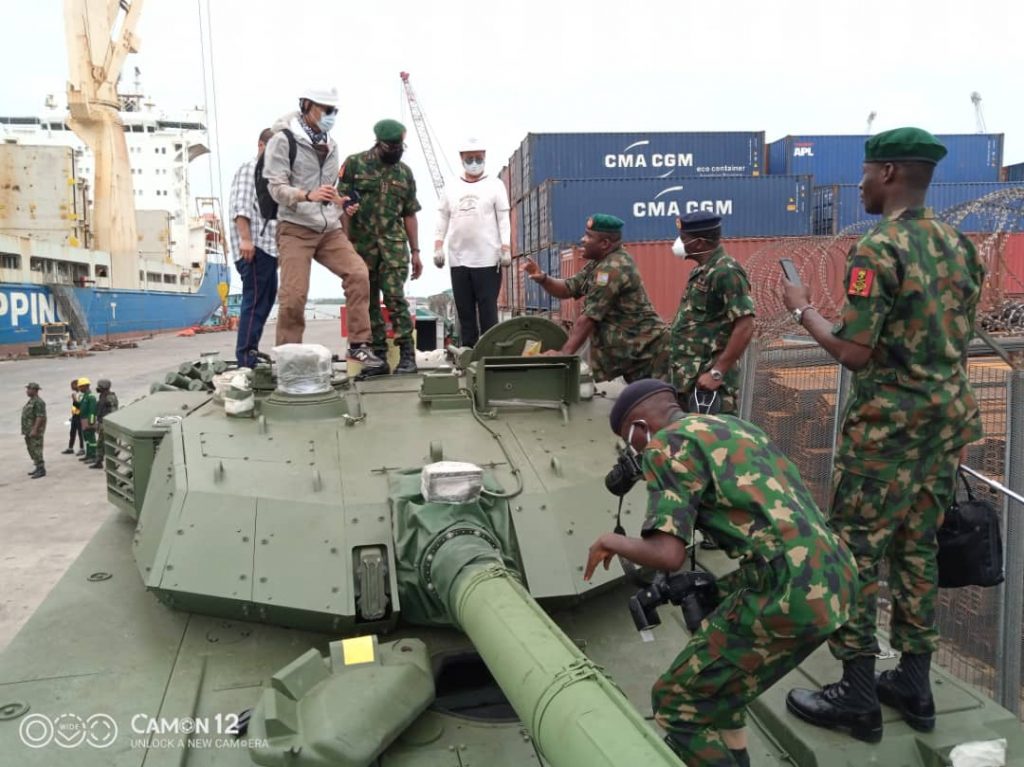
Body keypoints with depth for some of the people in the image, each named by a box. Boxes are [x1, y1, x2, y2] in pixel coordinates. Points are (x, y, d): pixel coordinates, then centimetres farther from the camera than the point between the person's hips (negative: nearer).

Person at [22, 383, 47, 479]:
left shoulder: (38, 402, -16)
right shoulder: (31, 401, 16)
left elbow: (40, 417, -22)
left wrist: (34, 430, -26)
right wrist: (25, 430, 20)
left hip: (35, 429, -10)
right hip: (29, 430, 10)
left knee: (36, 449, -9)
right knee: (31, 449, 14)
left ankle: (41, 470, -6)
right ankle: (38, 467, 21)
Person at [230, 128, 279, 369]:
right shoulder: (250, 168, -1)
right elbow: (240, 206, -12)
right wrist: (245, 239, -21)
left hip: (269, 246, 9)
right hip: (254, 245, -9)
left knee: (267, 298, 11)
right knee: (255, 301, -10)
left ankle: (251, 351, 18)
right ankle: (246, 360, -9)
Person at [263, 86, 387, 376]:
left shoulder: (330, 145, 17)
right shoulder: (283, 139, -4)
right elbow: (277, 188, -11)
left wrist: (340, 203, 5)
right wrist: (308, 195, -28)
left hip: (330, 228, 6)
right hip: (296, 229, -5)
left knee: (358, 274, -13)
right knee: (293, 296, -9)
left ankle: (359, 345, -5)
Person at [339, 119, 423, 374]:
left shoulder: (404, 172, 11)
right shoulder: (354, 164, 2)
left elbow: (409, 214, 14)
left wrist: (415, 252, 9)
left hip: (394, 244, 1)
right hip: (361, 244, 0)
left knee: (395, 297, -11)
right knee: (368, 301, 4)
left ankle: (407, 353, -8)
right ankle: (378, 353, 11)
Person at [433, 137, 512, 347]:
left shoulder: (495, 185, 7)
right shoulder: (451, 188, 15)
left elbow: (504, 220, 2)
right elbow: (442, 220, 14)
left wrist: (506, 249, -8)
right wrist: (438, 246, 3)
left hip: (487, 260, -3)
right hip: (458, 259, 3)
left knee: (488, 311, -4)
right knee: (465, 311, 5)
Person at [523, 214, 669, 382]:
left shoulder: (613, 268, -21)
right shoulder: (599, 263, 12)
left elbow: (589, 318, -23)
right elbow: (568, 289, 12)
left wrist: (564, 353, -21)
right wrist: (542, 278, -7)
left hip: (647, 349, -10)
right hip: (634, 349, 10)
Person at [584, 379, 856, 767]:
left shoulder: (667, 444, -2)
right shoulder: (735, 427, 23)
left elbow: (668, 555, -12)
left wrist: (612, 542, 6)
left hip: (791, 593, -9)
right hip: (835, 579, 9)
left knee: (678, 702, 7)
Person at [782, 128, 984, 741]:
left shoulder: (879, 249, -16)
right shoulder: (960, 246, 10)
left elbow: (855, 354, -19)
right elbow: (956, 337, 16)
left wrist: (804, 309, -5)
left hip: (889, 423, -8)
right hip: (949, 417, 8)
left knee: (857, 552, 2)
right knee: (918, 548, 16)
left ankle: (858, 696, 11)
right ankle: (914, 685, 26)